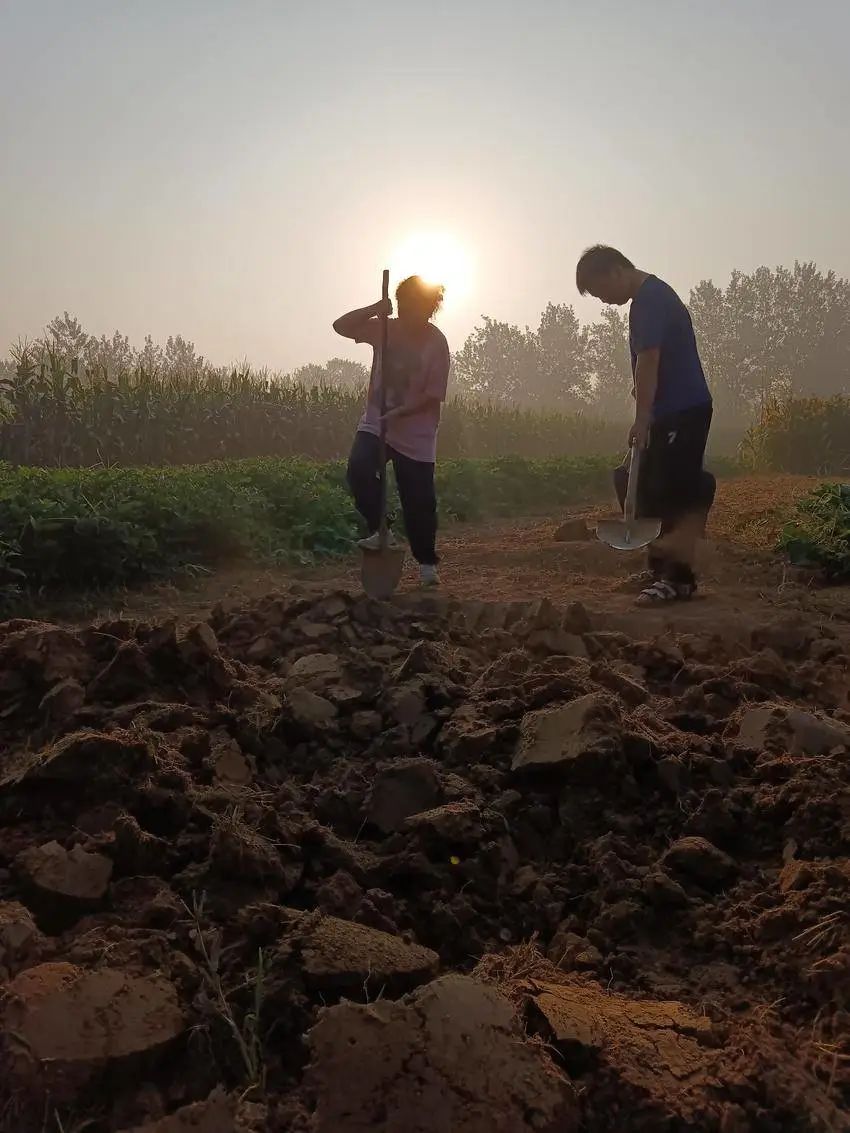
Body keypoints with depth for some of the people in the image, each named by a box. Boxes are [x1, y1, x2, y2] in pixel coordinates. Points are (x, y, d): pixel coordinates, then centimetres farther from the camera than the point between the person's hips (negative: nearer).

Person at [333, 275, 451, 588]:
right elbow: (340, 326, -2)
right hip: (375, 423, 3)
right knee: (359, 470, -24)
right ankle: (380, 531, -5)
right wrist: (373, 310, -16)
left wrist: (398, 413, -26)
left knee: (419, 501, 1)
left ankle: (427, 562, 19)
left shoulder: (437, 345, -11)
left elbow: (432, 396, -13)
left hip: (415, 435, -3)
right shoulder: (385, 328, 0)